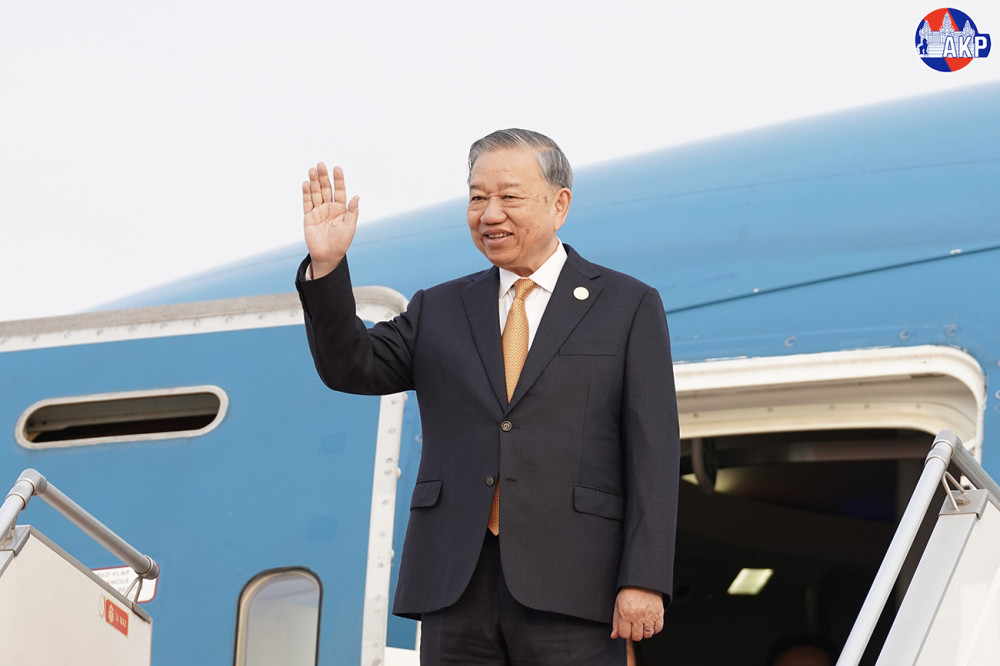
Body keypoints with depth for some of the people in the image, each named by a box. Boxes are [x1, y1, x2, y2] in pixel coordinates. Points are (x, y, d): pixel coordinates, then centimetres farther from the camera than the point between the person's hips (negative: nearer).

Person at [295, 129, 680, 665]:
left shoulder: (628, 307, 7)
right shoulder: (439, 311, 17)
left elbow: (653, 453, 0)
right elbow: (350, 368, 5)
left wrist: (644, 581, -9)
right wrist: (326, 264, -10)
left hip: (567, 589, -3)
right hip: (456, 587, 3)